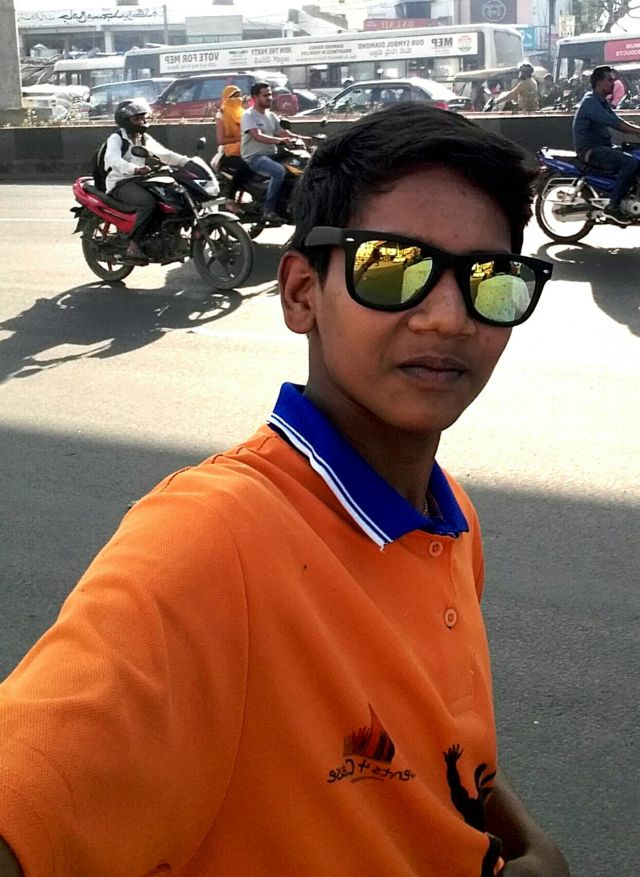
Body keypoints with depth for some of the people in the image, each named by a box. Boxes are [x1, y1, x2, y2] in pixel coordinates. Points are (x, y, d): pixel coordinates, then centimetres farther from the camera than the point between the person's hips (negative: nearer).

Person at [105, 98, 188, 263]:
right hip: (121, 184, -8)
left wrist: (188, 162, 0)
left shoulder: (144, 139, 17)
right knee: (148, 202, -36)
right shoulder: (116, 138, -7)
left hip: (140, 181, 8)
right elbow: (114, 160, -27)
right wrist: (136, 169, -45)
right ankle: (133, 246, -35)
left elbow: (164, 154, 15)